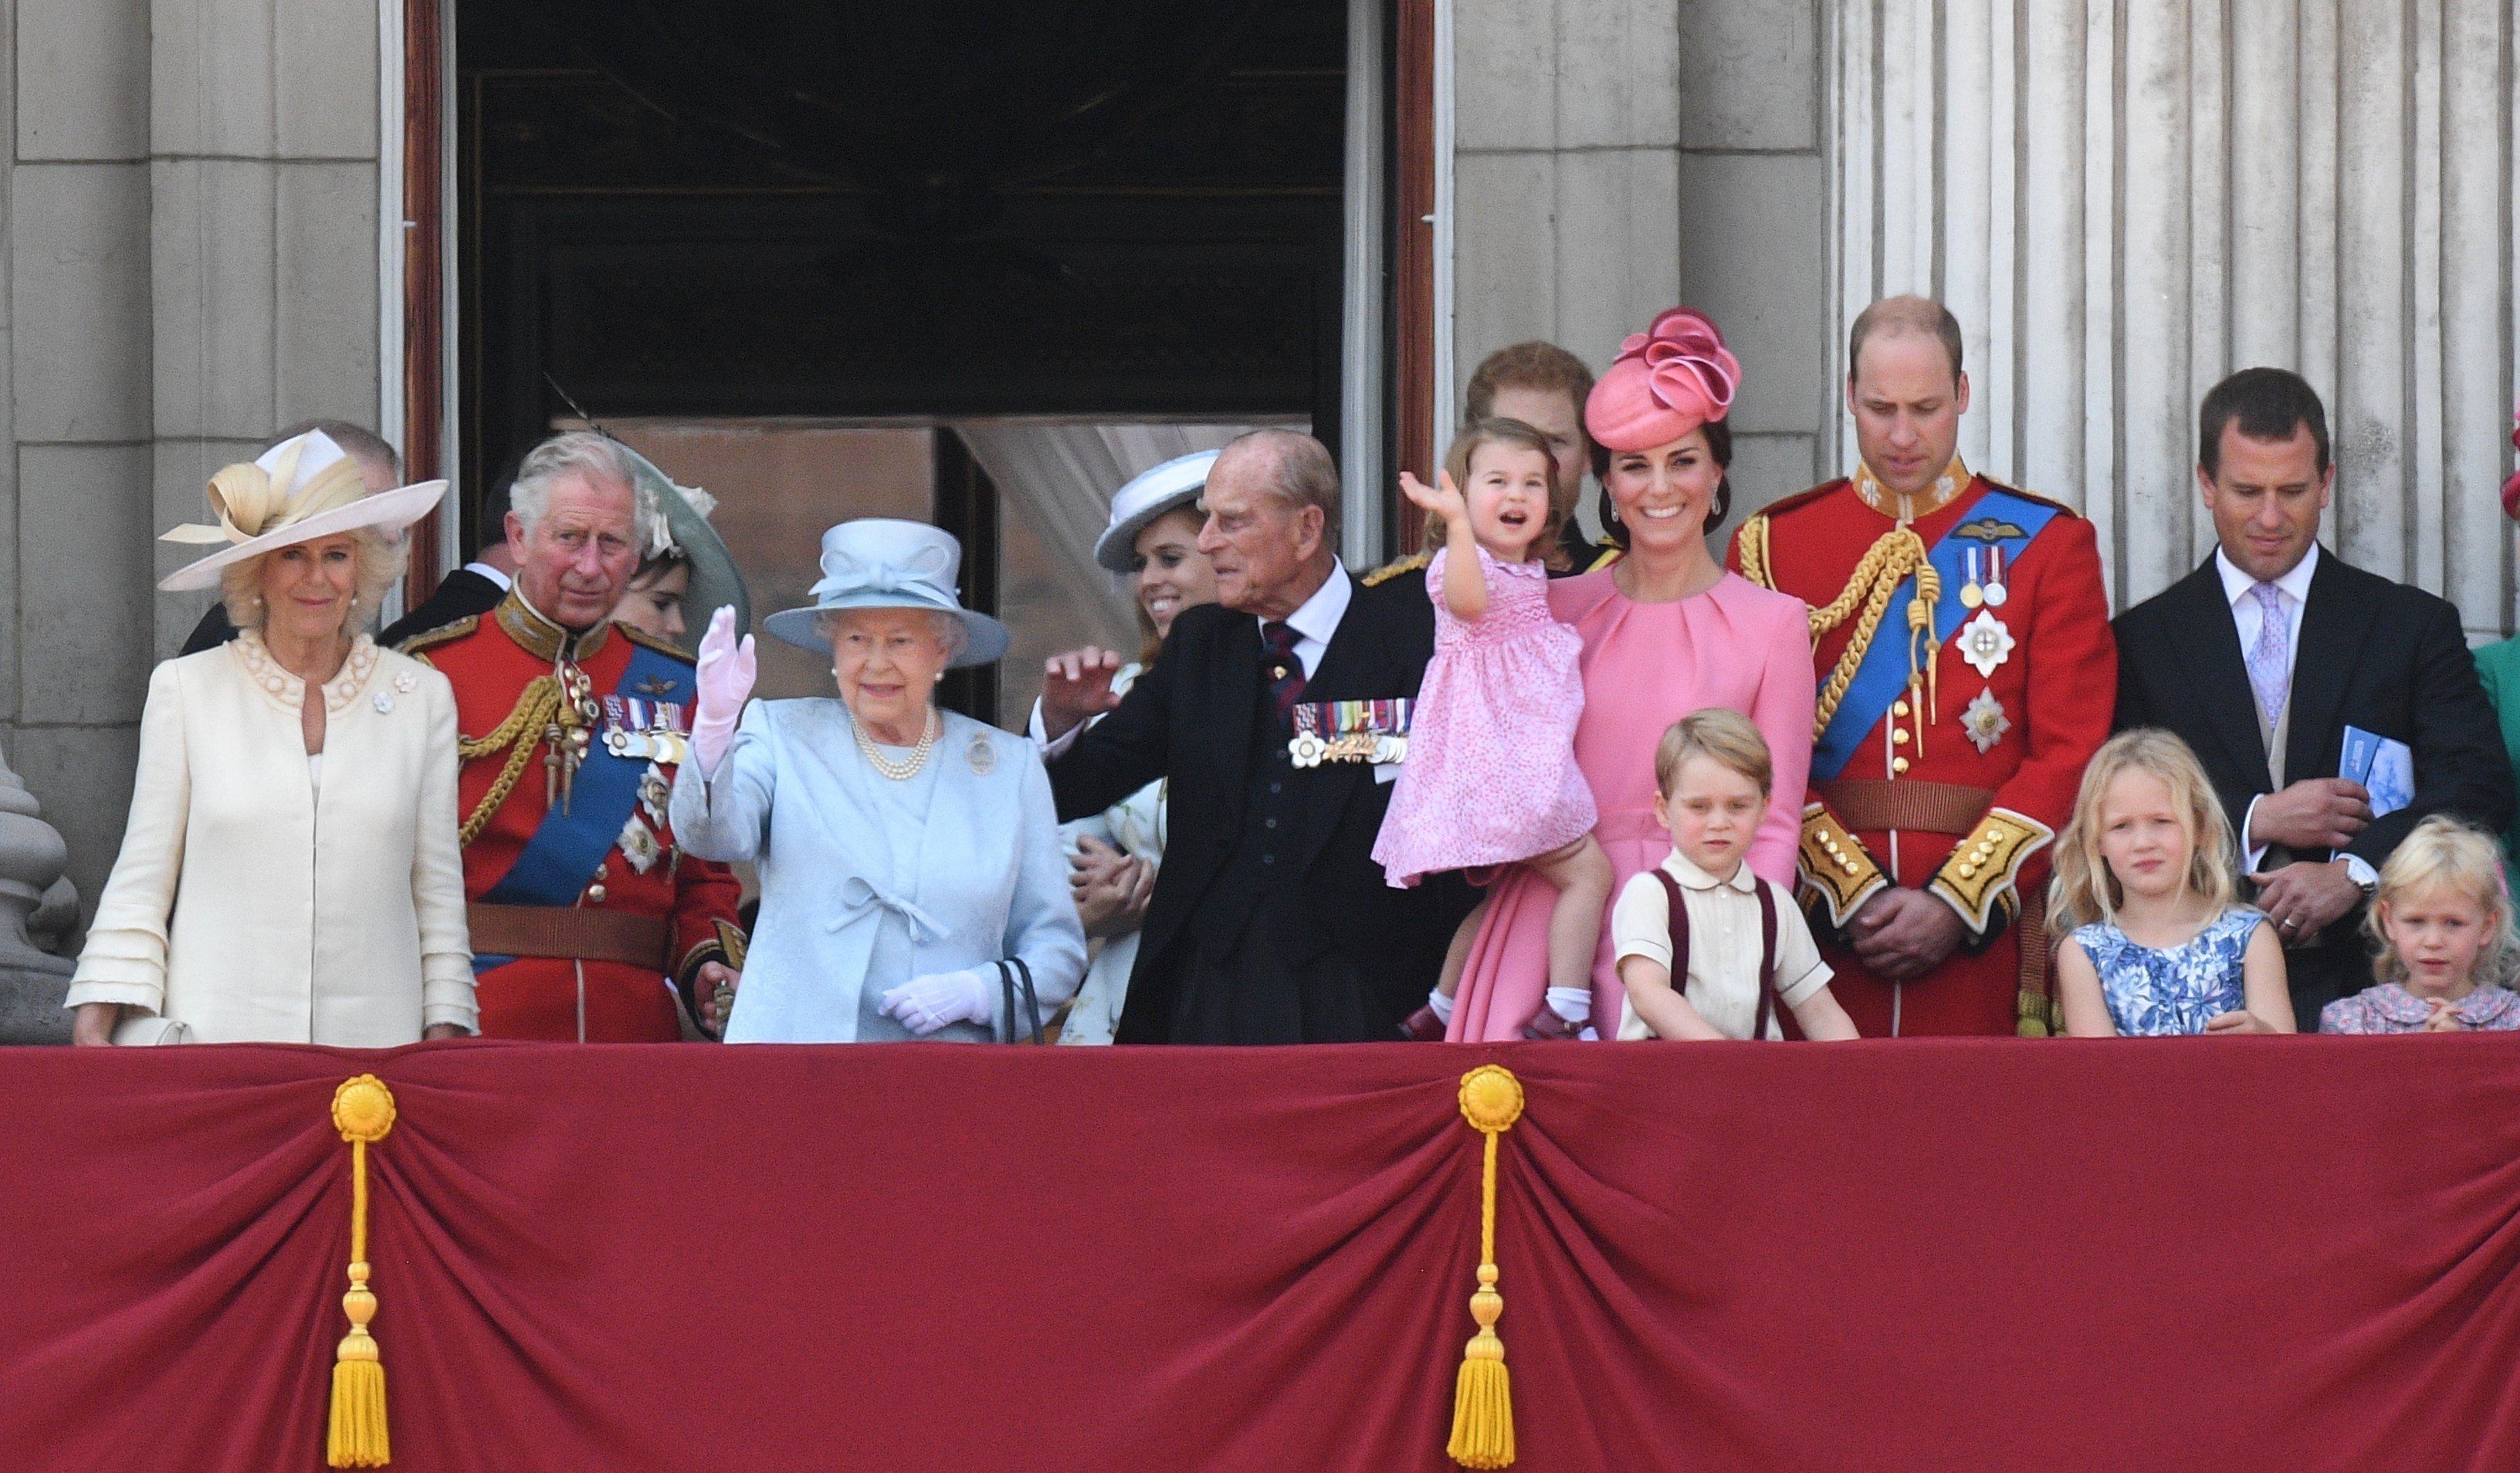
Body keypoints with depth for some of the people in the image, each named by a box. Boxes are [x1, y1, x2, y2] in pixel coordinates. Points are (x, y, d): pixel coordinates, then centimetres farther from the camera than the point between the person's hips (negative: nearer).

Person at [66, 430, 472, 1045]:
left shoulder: (422, 698, 10)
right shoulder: (186, 690, 6)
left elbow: (439, 894, 12)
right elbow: (139, 884, 6)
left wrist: (445, 1039, 4)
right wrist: (93, 1031, -2)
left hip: (372, 1042, 1)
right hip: (209, 1039, -1)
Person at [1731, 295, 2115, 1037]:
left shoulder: (2048, 545, 7)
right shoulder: (1773, 545, 8)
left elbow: (2072, 752, -1)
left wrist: (1955, 903, -10)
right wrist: (1851, 895, -11)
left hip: (1986, 930, 0)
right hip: (1823, 933, 0)